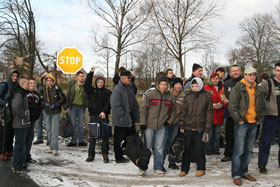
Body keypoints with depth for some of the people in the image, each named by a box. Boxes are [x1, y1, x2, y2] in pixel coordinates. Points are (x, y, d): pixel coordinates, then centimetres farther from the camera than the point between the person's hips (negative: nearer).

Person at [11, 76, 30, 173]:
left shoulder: (22, 93, 16)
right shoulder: (18, 94, -16)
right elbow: (17, 107, -29)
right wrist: (24, 117, -19)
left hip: (23, 124, 10)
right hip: (20, 124, -10)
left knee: (22, 144, 17)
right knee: (19, 145, -4)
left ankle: (19, 164, 27)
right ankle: (16, 167, 3)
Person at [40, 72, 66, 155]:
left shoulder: (57, 89, -8)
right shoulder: (43, 90, 5)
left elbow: (64, 99, -6)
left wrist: (56, 104, -16)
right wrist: (44, 104, -11)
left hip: (55, 112, -5)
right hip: (47, 112, 5)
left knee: (54, 130, -10)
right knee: (49, 130, 11)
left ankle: (55, 148, -7)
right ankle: (51, 148, 20)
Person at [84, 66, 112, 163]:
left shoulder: (108, 92, 6)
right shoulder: (92, 91, 11)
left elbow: (108, 103, -5)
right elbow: (86, 84, -4)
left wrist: (104, 111, -21)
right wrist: (91, 73, -9)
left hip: (104, 116, -1)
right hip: (93, 116, 1)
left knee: (105, 135, 0)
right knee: (92, 135, 3)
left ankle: (105, 154, 9)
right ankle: (91, 154, 11)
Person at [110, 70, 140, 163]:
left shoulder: (129, 87, 9)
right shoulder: (117, 89, -18)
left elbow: (134, 102, 16)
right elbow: (115, 106, -23)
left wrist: (136, 115, 11)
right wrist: (123, 116, -22)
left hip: (130, 117, 9)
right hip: (120, 119, -9)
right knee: (119, 139, 5)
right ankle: (119, 158, 16)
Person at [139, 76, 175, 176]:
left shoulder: (171, 96, 3)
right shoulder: (150, 94, -7)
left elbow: (172, 110, 14)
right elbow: (143, 109, -4)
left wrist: (169, 121, 3)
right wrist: (143, 123, -7)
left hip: (162, 126, 2)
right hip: (149, 125, -2)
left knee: (160, 147, 6)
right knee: (147, 146, 4)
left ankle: (158, 167, 18)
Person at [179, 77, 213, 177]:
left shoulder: (207, 96, -2)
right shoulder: (188, 96, 6)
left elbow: (209, 113, -2)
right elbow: (183, 111, 10)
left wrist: (207, 129, -6)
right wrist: (181, 125, 6)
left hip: (200, 128, -2)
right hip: (188, 127, 3)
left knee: (199, 149, 4)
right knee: (187, 149, 9)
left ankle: (201, 168, 21)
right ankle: (184, 168, 20)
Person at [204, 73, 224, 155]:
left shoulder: (222, 88, 10)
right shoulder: (206, 87, -2)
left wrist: (221, 105, -8)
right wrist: (213, 105, -17)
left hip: (219, 115, 4)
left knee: (217, 133, 12)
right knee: (209, 133, -1)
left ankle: (216, 149, 22)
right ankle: (207, 150, 10)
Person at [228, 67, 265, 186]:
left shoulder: (258, 90, 11)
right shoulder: (238, 88, -7)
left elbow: (262, 106, 20)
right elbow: (232, 106, -11)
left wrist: (259, 119, 11)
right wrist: (239, 120, -12)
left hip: (254, 123, 6)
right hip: (242, 123, -6)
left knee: (248, 150, 13)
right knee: (239, 150, -5)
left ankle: (244, 172, 25)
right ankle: (236, 175, 2)